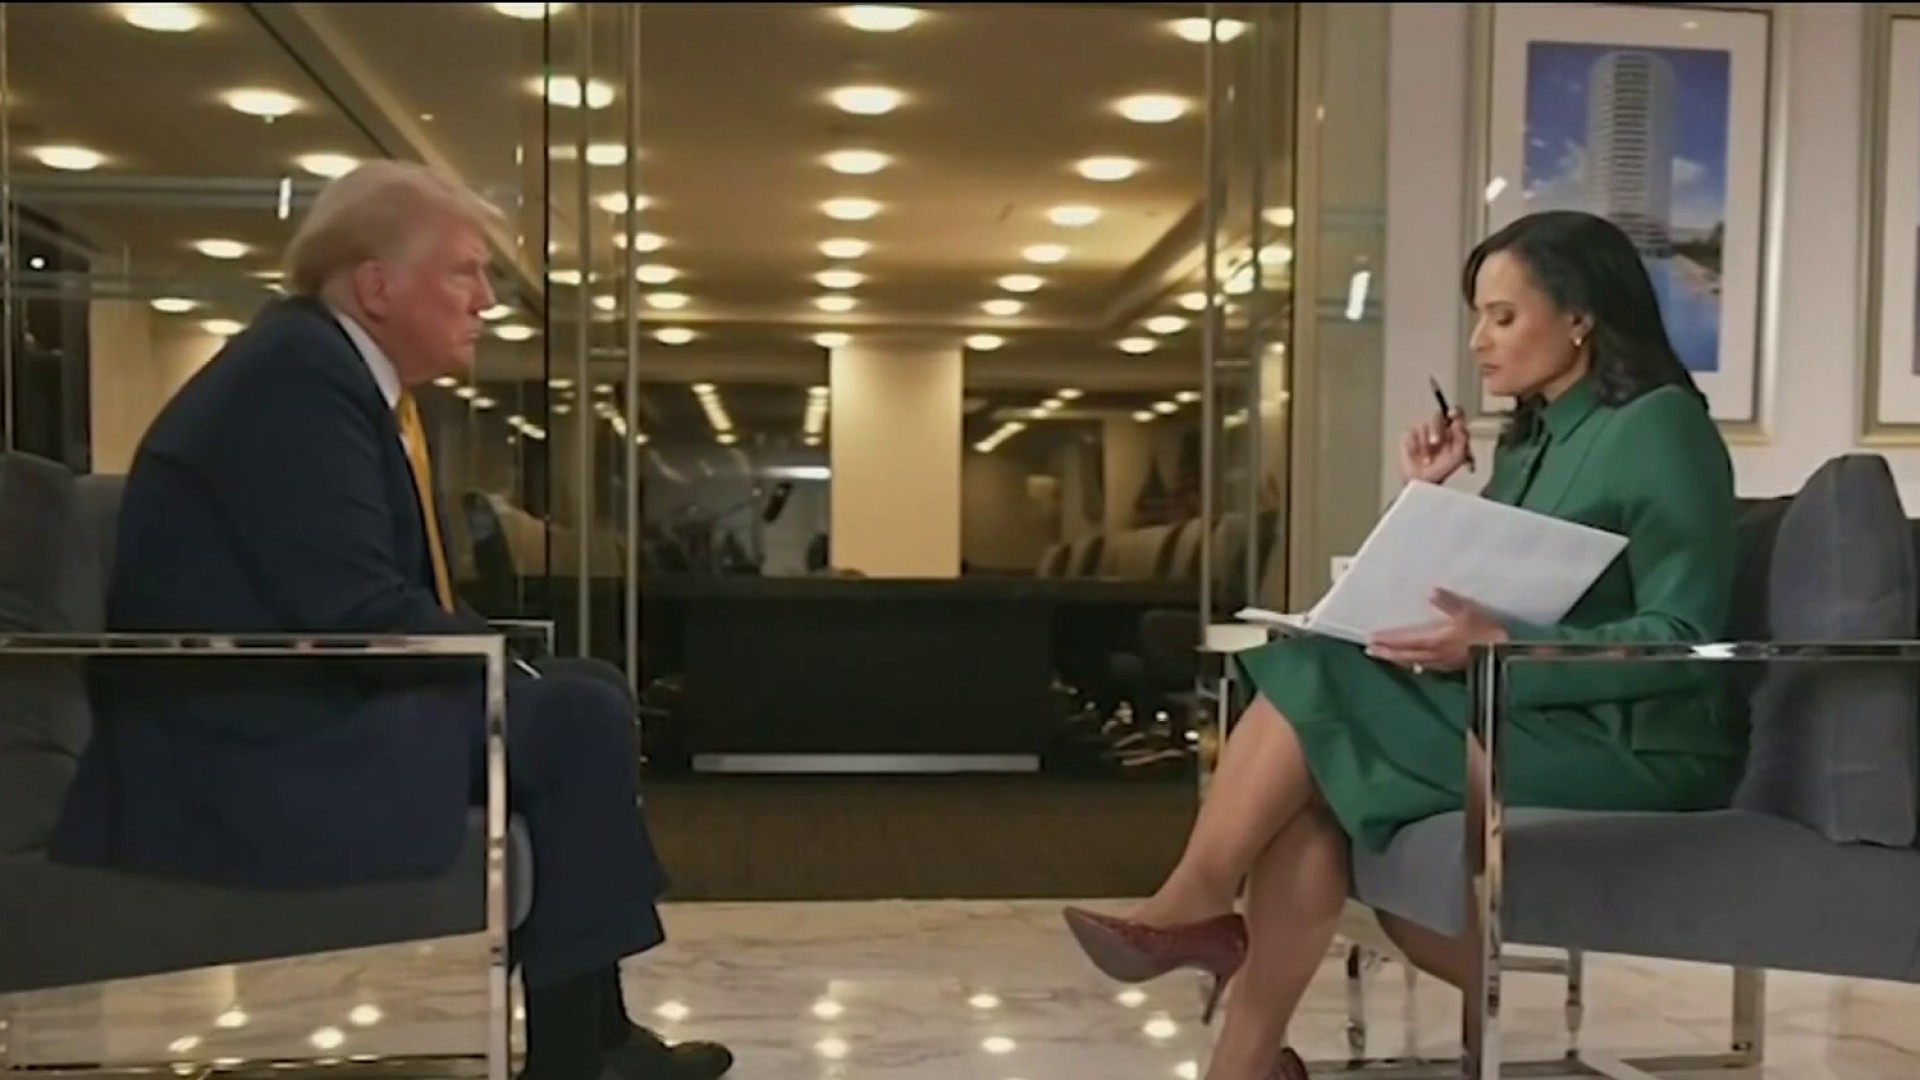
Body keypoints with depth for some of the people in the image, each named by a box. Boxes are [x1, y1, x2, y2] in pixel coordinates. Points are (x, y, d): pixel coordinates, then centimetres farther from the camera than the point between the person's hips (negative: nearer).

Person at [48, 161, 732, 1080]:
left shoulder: (359, 378, 14)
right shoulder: (296, 367, -16)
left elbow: (410, 592, 15)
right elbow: (357, 612, -23)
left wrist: (517, 666, 1)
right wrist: (519, 675, -12)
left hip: (297, 719, 10)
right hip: (244, 754, -10)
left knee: (586, 701, 12)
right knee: (579, 719, -16)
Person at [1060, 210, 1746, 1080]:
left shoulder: (1659, 428, -8)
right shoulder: (1532, 439, 17)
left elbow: (1684, 639, -15)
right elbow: (1468, 607, 12)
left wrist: (1500, 645, -25)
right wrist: (1432, 499, 1)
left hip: (1630, 744, -7)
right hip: (1528, 719, 7)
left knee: (1320, 681, -21)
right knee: (1323, 785, -20)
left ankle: (1195, 904, -5)